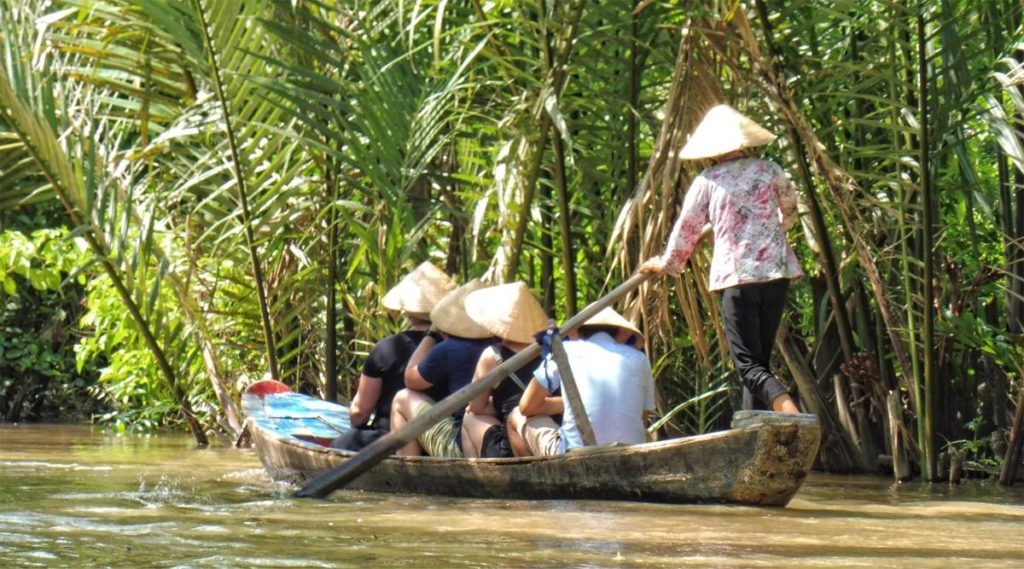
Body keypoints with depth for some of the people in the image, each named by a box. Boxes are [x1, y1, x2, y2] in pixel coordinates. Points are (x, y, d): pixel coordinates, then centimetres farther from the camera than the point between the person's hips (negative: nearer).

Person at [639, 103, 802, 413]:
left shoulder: (707, 181, 3)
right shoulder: (769, 170, 10)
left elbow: (686, 229, 11)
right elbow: (789, 213, 27)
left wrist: (667, 264, 29)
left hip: (735, 275, -3)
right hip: (775, 271, 4)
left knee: (749, 364, -6)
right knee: (761, 357, 14)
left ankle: (790, 411, -32)